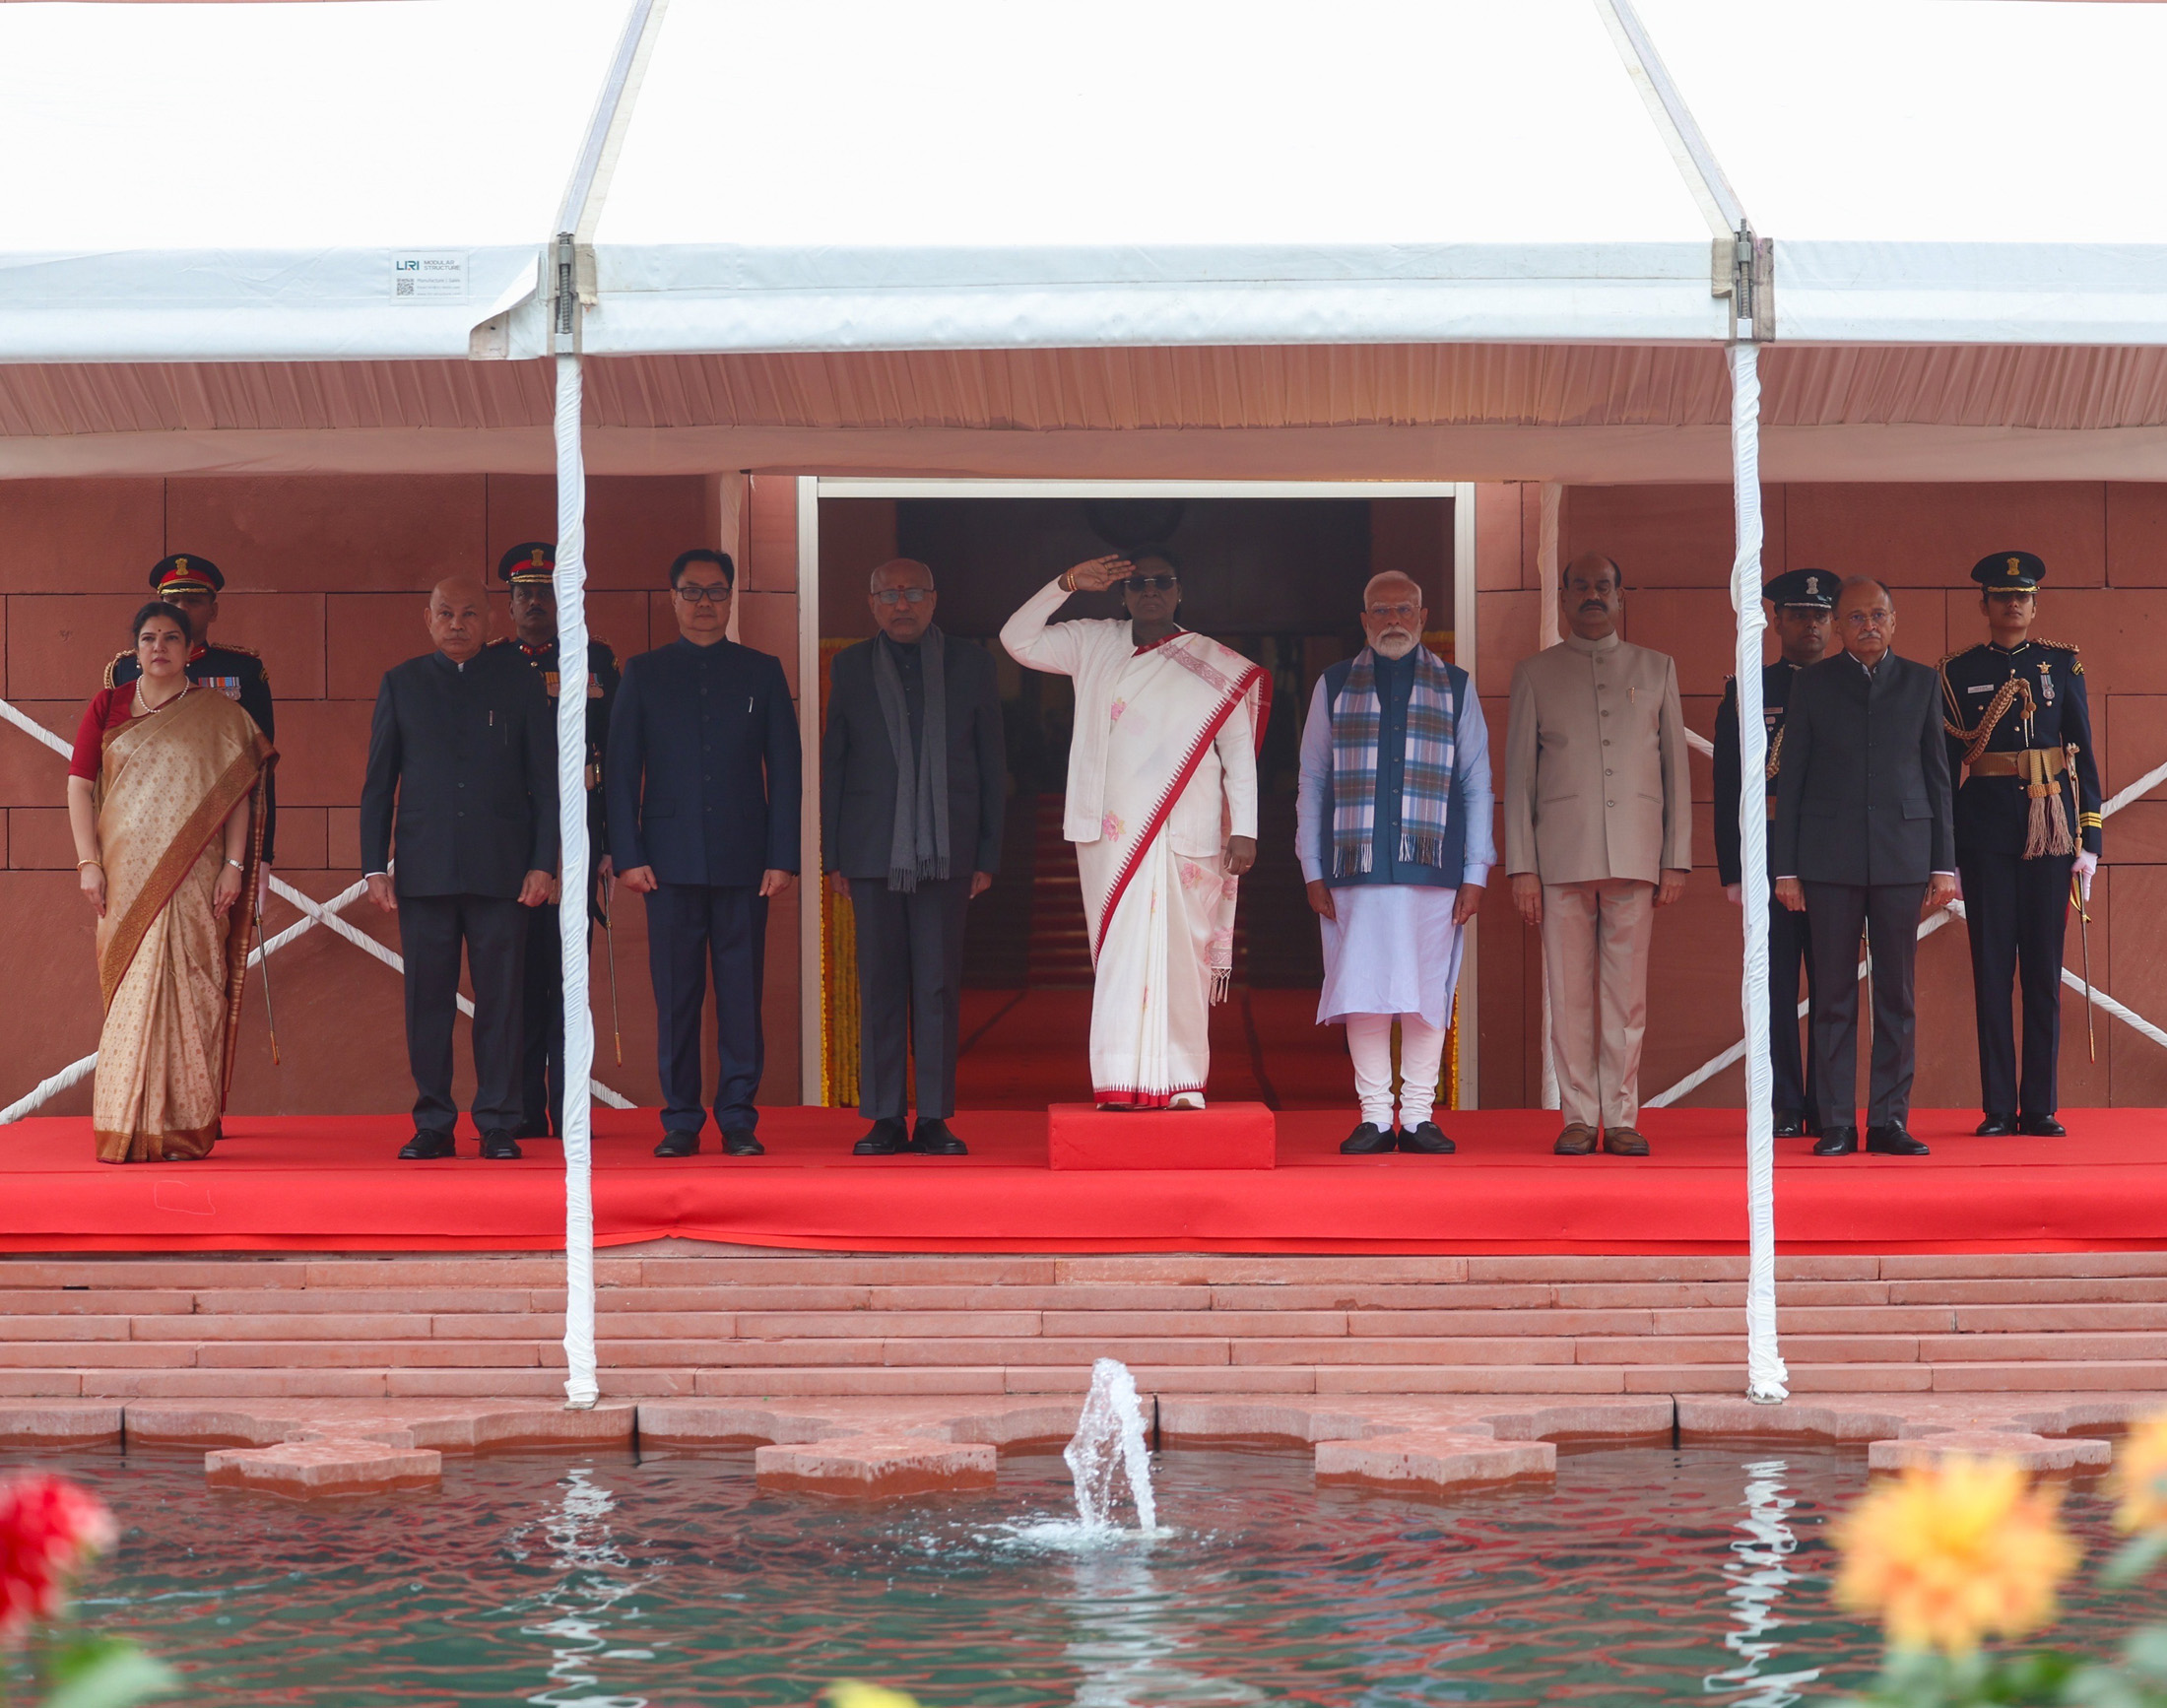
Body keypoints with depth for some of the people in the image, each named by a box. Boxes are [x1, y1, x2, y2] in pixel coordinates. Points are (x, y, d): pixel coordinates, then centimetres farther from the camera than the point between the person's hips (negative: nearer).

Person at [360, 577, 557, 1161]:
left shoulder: (519, 681, 8)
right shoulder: (402, 684, 11)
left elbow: (545, 779, 7)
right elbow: (378, 782, 11)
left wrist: (543, 863, -1)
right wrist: (375, 865, 2)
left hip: (501, 868, -1)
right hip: (424, 868, 1)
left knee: (500, 999, -1)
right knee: (427, 1000, 1)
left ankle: (498, 1124, 4)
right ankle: (433, 1124, 7)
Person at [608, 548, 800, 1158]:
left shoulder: (762, 672, 10)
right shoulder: (644, 674, 10)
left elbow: (784, 769, 7)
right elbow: (622, 770, 7)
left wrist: (783, 856, -1)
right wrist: (628, 855, -3)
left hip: (743, 858, 0)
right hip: (671, 857, 0)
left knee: (741, 994, -1)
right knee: (675, 995, 0)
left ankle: (739, 1119, 4)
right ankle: (680, 1121, 5)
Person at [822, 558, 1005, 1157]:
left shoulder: (971, 664, 8)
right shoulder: (850, 668, 10)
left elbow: (992, 763, 8)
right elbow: (832, 763, 10)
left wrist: (988, 854, 3)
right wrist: (832, 855, 3)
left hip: (945, 852, 0)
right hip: (873, 852, 1)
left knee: (939, 984, 0)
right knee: (880, 985, 1)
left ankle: (935, 1118, 3)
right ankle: (886, 1119, 4)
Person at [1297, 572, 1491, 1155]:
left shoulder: (1455, 689, 13)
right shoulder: (1335, 687, 13)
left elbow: (1477, 787, 11)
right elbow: (1312, 783, 11)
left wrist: (1476, 873, 2)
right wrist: (1313, 870, 3)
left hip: (1432, 867, 0)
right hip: (1356, 869, 0)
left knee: (1427, 994, -1)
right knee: (1364, 992, -3)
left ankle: (1419, 1116, 4)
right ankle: (1374, 1117, 2)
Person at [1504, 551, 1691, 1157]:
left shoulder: (1656, 669, 14)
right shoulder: (1535, 674, 11)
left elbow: (1675, 767, 13)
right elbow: (1518, 773, 8)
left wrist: (1677, 858, 5)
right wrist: (1521, 867, 0)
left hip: (1635, 855, 1)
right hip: (1562, 853, -1)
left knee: (1627, 993, -1)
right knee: (1570, 992, -2)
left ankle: (1622, 1117, 3)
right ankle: (1579, 1117, 3)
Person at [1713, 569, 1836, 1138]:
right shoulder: (1747, 691, 7)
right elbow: (1727, 785, 5)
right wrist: (1733, 869, -2)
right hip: (1770, 852, -1)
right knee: (1776, 982, 0)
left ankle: (1828, 1106, 6)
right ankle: (1784, 1108, 4)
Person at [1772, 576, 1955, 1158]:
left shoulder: (1921, 683, 10)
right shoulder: (1812, 685, 7)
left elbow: (1938, 777, 10)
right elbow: (1791, 778, 7)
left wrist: (1943, 865, 4)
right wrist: (1784, 867, 1)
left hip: (1903, 855, 1)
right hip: (1829, 858, -1)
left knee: (1896, 995, 1)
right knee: (1833, 995, -1)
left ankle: (1889, 1120, 6)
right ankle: (1836, 1124, 2)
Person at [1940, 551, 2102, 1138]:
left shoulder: (2062, 665, 7)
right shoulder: (1959, 672, 5)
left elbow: (2084, 755, 7)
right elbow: (1944, 765, 6)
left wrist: (2088, 840, 0)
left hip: (2050, 829, 1)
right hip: (1985, 835, -1)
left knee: (2044, 966, 1)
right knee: (1991, 967, -1)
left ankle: (2041, 1107, 4)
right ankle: (1998, 1107, 3)